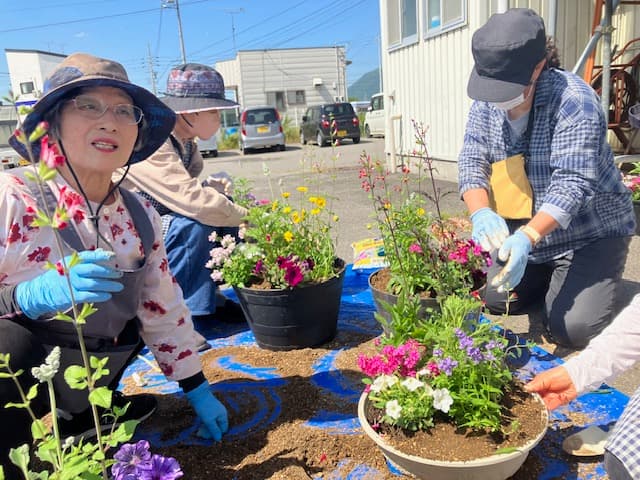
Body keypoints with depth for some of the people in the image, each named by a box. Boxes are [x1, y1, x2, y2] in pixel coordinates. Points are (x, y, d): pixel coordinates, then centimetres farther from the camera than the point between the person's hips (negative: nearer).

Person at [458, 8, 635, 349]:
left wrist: (527, 237, -46)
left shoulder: (574, 102, -25)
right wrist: (481, 212, -31)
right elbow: (471, 162, -11)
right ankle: (554, 278, 31)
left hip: (590, 234, -6)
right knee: (495, 302, 6)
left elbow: (573, 182, -32)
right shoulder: (486, 101, -7)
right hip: (524, 233, 6)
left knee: (570, 329, -15)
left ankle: (596, 286, 18)